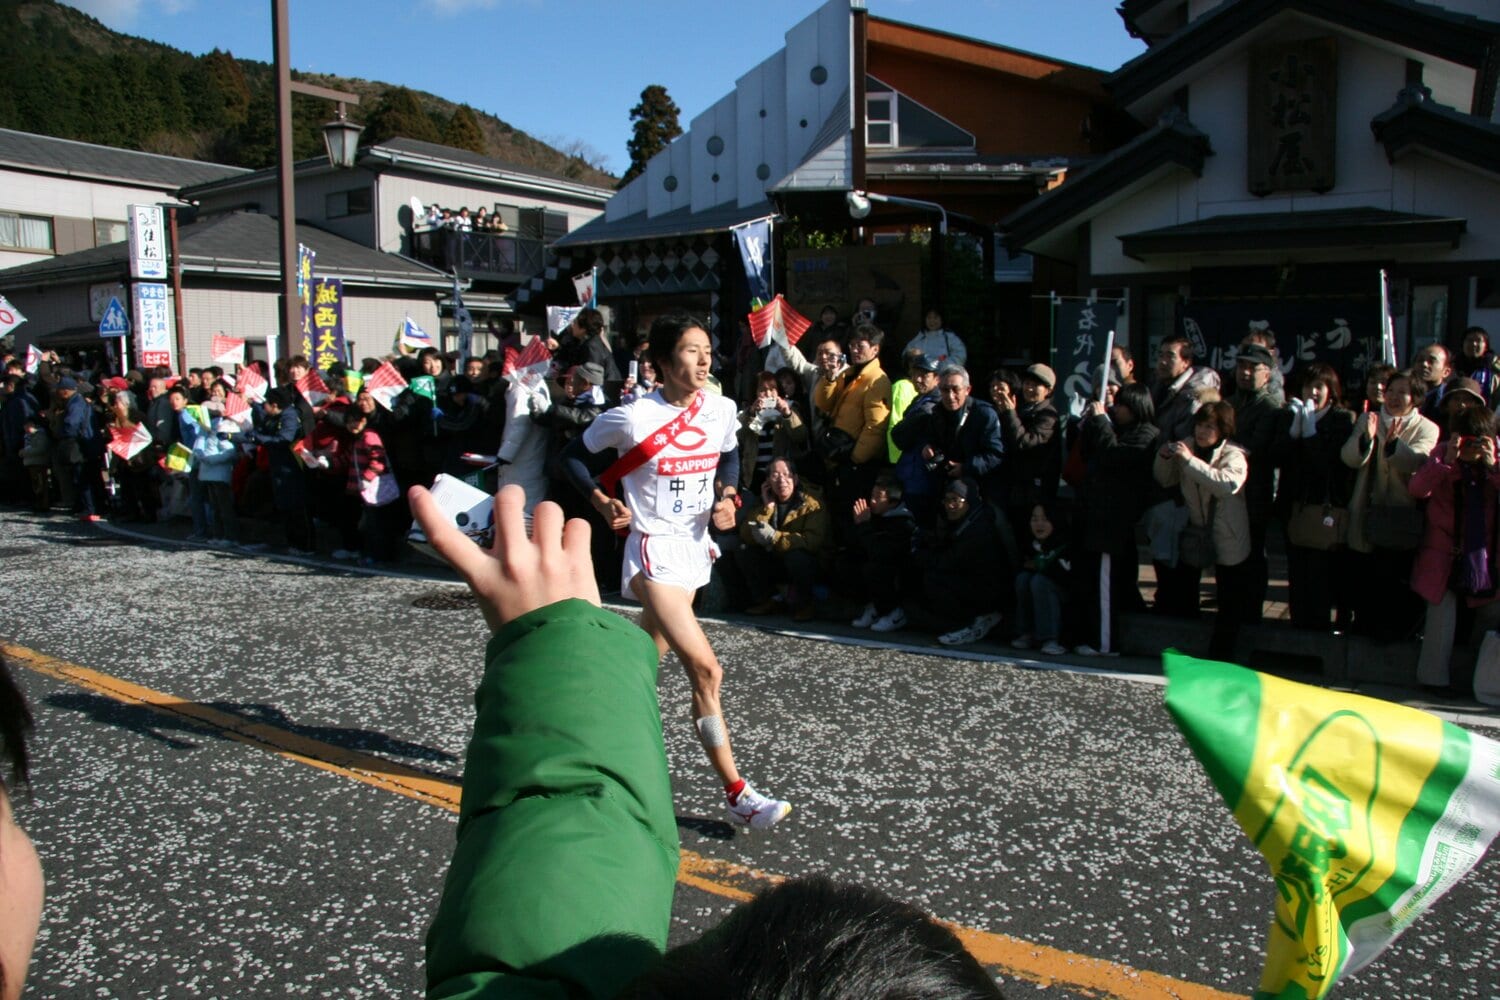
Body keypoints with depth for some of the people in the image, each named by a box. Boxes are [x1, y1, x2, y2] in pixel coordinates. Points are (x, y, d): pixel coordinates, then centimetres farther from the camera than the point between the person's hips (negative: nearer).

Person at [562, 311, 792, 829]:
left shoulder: (722, 410, -1)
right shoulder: (633, 417, -15)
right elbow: (574, 455, 0)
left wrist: (727, 496, 1)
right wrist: (602, 502, -13)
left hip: (695, 548, 6)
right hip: (654, 552, -6)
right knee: (706, 670, -16)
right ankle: (737, 793, -6)